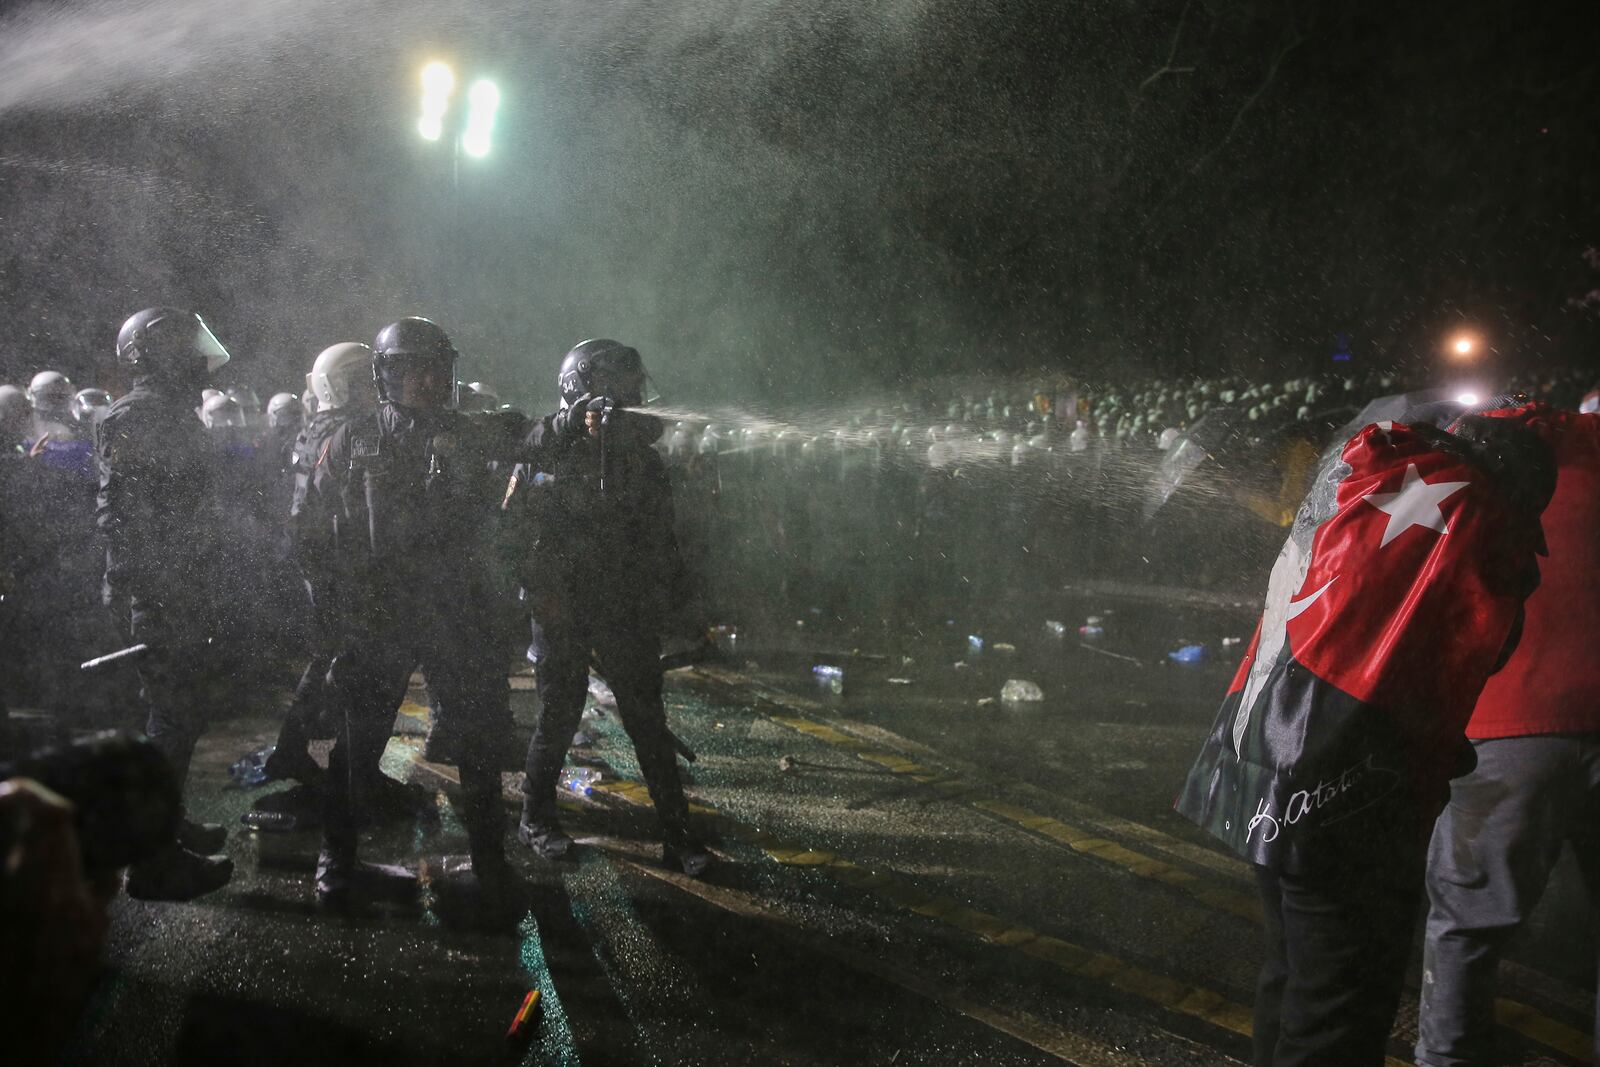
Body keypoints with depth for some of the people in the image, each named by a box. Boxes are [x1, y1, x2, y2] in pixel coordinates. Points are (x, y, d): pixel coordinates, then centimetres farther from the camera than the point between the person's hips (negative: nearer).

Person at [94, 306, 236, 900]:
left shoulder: (174, 416, 16)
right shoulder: (134, 418, -15)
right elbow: (122, 519, -22)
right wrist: (148, 600, -25)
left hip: (180, 598, 10)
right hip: (156, 601, -10)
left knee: (183, 711, 18)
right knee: (175, 719, -5)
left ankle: (166, 825, 32)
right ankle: (153, 860, 2)